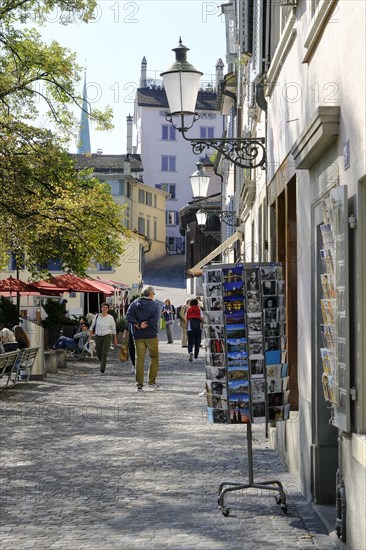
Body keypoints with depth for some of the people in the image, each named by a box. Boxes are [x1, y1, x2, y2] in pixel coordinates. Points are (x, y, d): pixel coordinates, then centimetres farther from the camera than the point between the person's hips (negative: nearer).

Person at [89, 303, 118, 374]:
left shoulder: (110, 318, -3)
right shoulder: (97, 316, 0)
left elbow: (113, 329, 6)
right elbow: (92, 326, 9)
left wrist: (115, 339, 9)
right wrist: (90, 335, 4)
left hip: (107, 336, -3)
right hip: (98, 336, 3)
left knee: (104, 353, -15)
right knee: (98, 353, 7)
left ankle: (102, 369, -12)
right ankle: (103, 364, 36)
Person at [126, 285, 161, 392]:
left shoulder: (134, 304, 5)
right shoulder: (155, 304, -5)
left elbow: (128, 316, -7)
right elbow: (155, 319, -18)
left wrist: (137, 324, -10)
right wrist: (146, 325, -12)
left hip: (138, 336, 3)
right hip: (151, 335, -3)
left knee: (139, 359, 5)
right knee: (154, 357, 11)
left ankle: (139, 384, 2)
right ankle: (151, 382, 6)